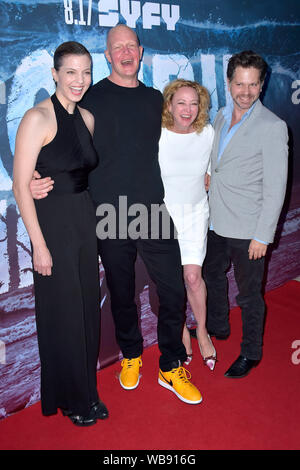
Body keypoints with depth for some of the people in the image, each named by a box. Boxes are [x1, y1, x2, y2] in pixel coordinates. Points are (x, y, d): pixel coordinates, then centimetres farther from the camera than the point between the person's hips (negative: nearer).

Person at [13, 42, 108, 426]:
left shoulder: (87, 119, 8)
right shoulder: (38, 118, -13)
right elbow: (21, 186, -15)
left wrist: (87, 216, 7)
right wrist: (39, 245, -16)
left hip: (85, 221, 7)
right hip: (52, 224, -7)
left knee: (88, 309, 14)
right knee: (63, 315, 6)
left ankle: (87, 392, 34)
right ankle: (70, 399, 28)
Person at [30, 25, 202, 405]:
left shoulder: (155, 99, 13)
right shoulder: (92, 98, 1)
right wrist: (38, 182, -17)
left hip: (153, 212, 3)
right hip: (110, 215, -2)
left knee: (174, 290, 1)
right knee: (121, 292, 12)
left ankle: (172, 367, 21)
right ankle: (130, 355, 36)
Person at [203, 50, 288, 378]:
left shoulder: (272, 127, -14)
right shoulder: (220, 117, 7)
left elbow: (275, 188, -15)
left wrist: (262, 236, -17)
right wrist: (208, 209, 14)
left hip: (246, 228, -7)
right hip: (215, 221, 7)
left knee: (248, 294, 8)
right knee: (212, 276, 24)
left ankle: (251, 352, 30)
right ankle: (217, 327, 49)